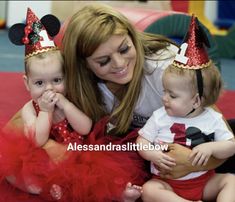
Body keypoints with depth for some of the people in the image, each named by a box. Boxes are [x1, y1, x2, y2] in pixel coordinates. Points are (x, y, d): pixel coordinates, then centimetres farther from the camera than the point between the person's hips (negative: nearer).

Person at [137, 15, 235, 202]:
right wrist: (152, 154, -19)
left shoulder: (212, 119, -4)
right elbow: (142, 141, 2)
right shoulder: (159, 117, -2)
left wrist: (211, 147, -23)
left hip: (203, 181, 0)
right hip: (167, 183, 0)